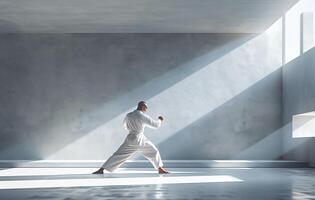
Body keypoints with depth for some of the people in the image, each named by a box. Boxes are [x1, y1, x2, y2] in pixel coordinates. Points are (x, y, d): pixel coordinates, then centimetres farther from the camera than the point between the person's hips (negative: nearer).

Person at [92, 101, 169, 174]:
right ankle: (160, 169, 30)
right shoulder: (143, 116, -12)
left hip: (130, 139, 3)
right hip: (140, 139, -3)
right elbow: (156, 125, -2)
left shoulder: (128, 115, 0)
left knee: (119, 155, 4)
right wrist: (160, 120, 18)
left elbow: (125, 125, 19)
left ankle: (101, 170, -2)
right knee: (154, 152, 20)